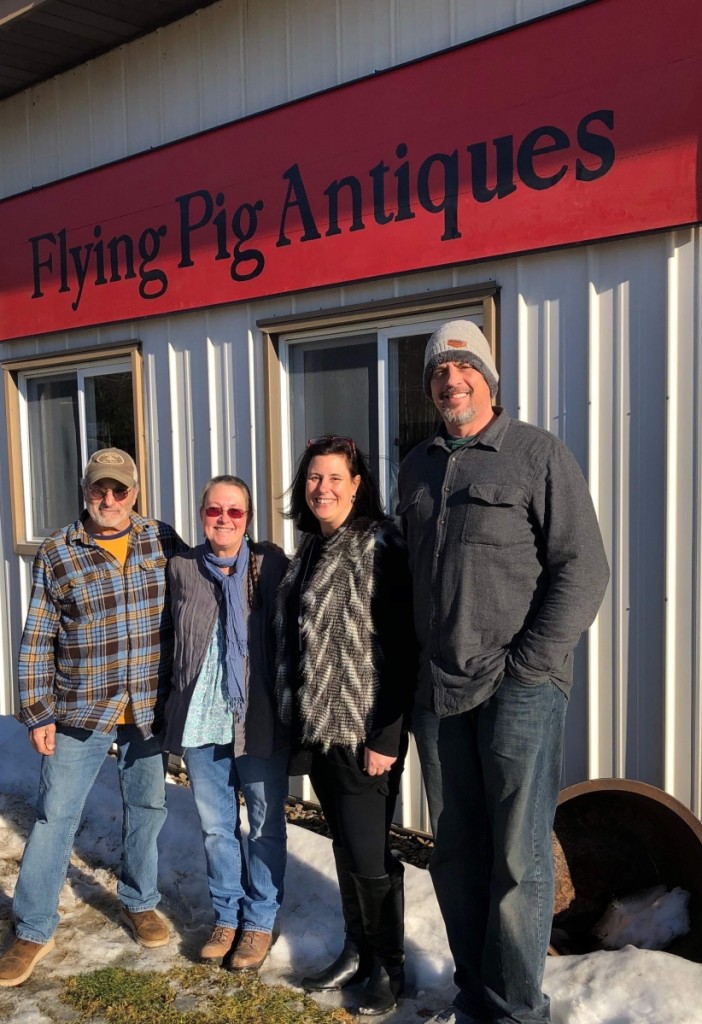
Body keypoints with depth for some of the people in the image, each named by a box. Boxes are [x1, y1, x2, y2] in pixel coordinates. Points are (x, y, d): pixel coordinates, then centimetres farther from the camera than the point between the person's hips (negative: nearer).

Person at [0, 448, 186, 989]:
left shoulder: (163, 541, -1)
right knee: (55, 817, 4)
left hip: (150, 708, 2)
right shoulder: (57, 552, -5)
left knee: (148, 808, 14)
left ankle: (139, 903, 36)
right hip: (80, 711, -1)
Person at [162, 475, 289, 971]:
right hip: (201, 721, 4)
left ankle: (259, 922, 27)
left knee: (265, 827, 10)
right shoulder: (182, 568, 4)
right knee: (216, 827, 16)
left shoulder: (271, 565, -7)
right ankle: (227, 917, 34)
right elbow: (174, 640, 13)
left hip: (260, 720, -3)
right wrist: (177, 704, 12)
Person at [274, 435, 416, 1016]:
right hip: (318, 728, 7)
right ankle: (357, 951, 33)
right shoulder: (311, 549, 12)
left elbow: (401, 646, -16)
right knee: (344, 844, 17)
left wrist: (387, 736, -19)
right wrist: (297, 724, 15)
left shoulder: (381, 547, -12)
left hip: (365, 732, -7)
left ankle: (389, 967, 21)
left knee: (368, 852, 0)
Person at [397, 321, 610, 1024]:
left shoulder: (537, 453, -4)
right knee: (458, 853, 15)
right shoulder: (417, 467, 13)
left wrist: (527, 664, -14)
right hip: (450, 689, 6)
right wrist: (425, 664, 11)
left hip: (520, 687, -5)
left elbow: (583, 567, -9)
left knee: (518, 855, 2)